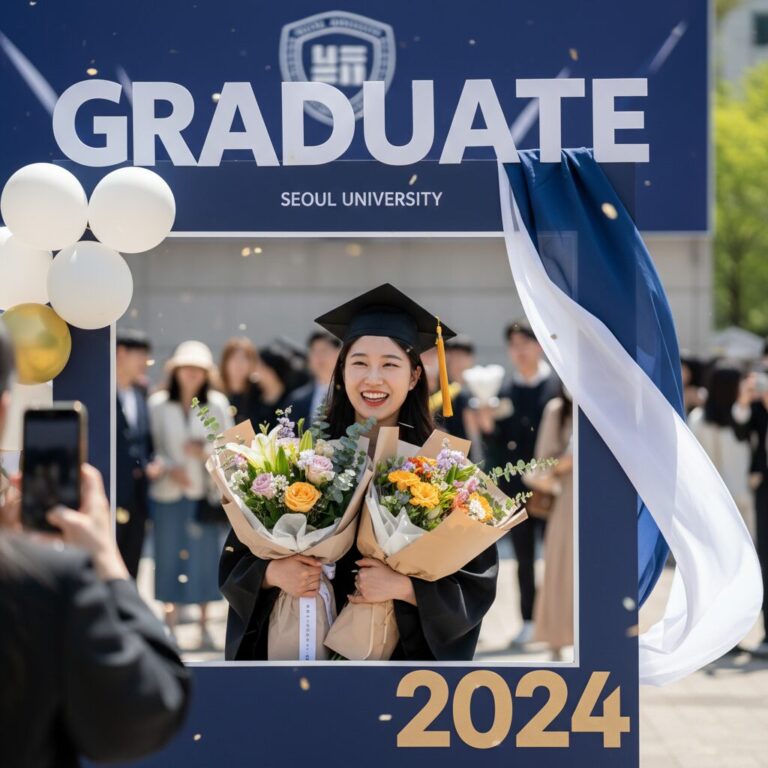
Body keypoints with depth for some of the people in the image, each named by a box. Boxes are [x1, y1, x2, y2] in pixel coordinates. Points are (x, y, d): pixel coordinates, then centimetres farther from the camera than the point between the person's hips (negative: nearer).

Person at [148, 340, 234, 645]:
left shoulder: (217, 403, 0)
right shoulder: (158, 404, -1)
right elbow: (150, 447, 1)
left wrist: (206, 451, -15)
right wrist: (169, 468, -14)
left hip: (204, 491, 0)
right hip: (169, 492, 0)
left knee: (204, 554, 4)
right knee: (170, 554, 4)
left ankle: (204, 623, 13)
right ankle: (170, 622, 12)